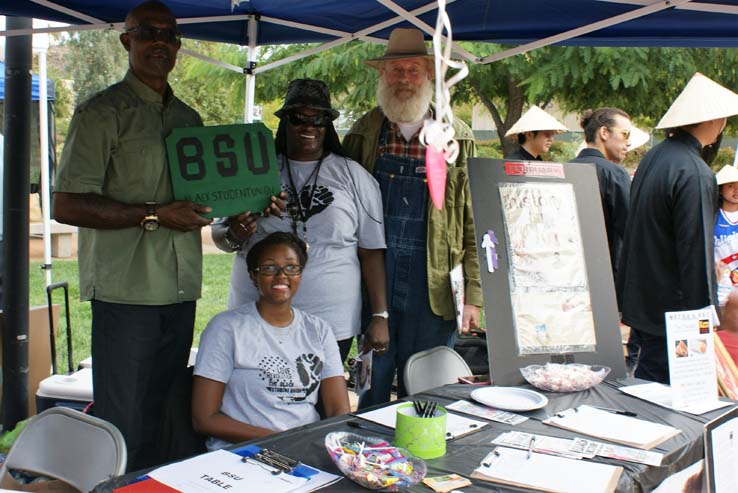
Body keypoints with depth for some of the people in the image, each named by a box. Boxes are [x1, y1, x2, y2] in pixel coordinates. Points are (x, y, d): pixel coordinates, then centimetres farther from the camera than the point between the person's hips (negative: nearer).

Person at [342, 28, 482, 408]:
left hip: (432, 287, 0)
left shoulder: (457, 138, 4)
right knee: (372, 386, 8)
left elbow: (474, 223, 3)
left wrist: (474, 295, -3)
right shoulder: (364, 131, 7)